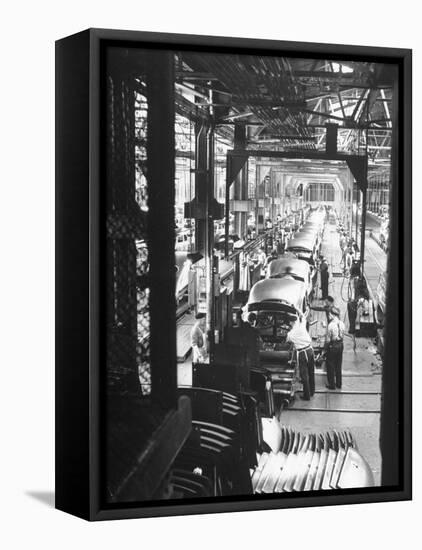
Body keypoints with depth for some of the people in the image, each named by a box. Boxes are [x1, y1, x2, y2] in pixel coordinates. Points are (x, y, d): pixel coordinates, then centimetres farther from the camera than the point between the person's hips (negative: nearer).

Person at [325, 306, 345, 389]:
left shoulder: (331, 325, -24)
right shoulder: (341, 323, -7)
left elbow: (328, 340, -17)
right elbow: (342, 335, 2)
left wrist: (325, 348, -1)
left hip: (332, 346, -6)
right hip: (340, 345, 6)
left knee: (331, 366, 10)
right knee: (338, 365, 18)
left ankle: (331, 385, 19)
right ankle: (339, 384, 29)